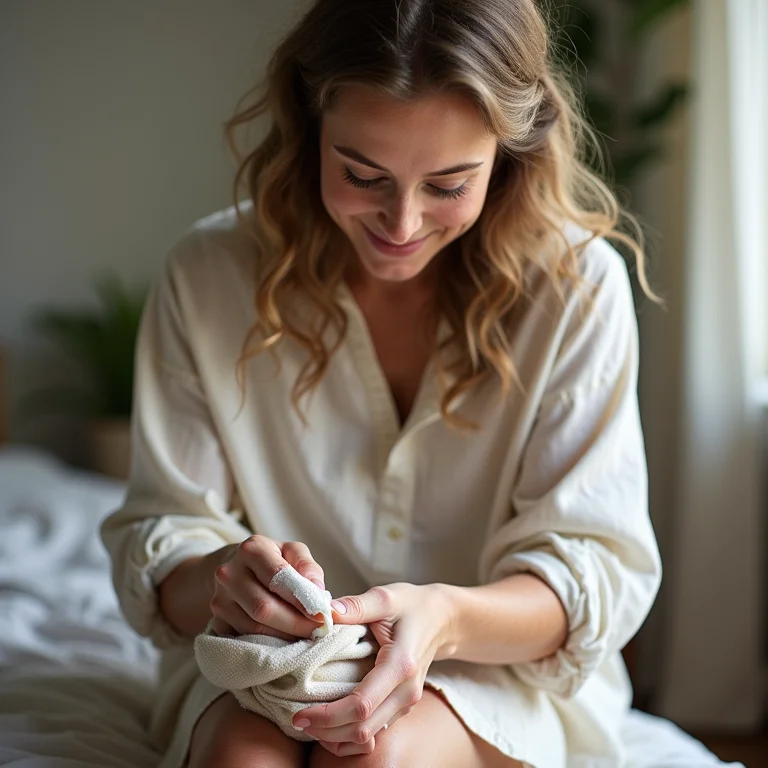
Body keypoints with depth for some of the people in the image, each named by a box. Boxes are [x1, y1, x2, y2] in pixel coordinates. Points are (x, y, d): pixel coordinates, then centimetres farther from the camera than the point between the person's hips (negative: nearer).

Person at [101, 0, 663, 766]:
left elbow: (604, 568, -11)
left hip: (506, 667, 0)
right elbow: (156, 535, -4)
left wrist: (446, 617, -33)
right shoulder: (208, 274, -7)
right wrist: (219, 581, -30)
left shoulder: (579, 282, -10)